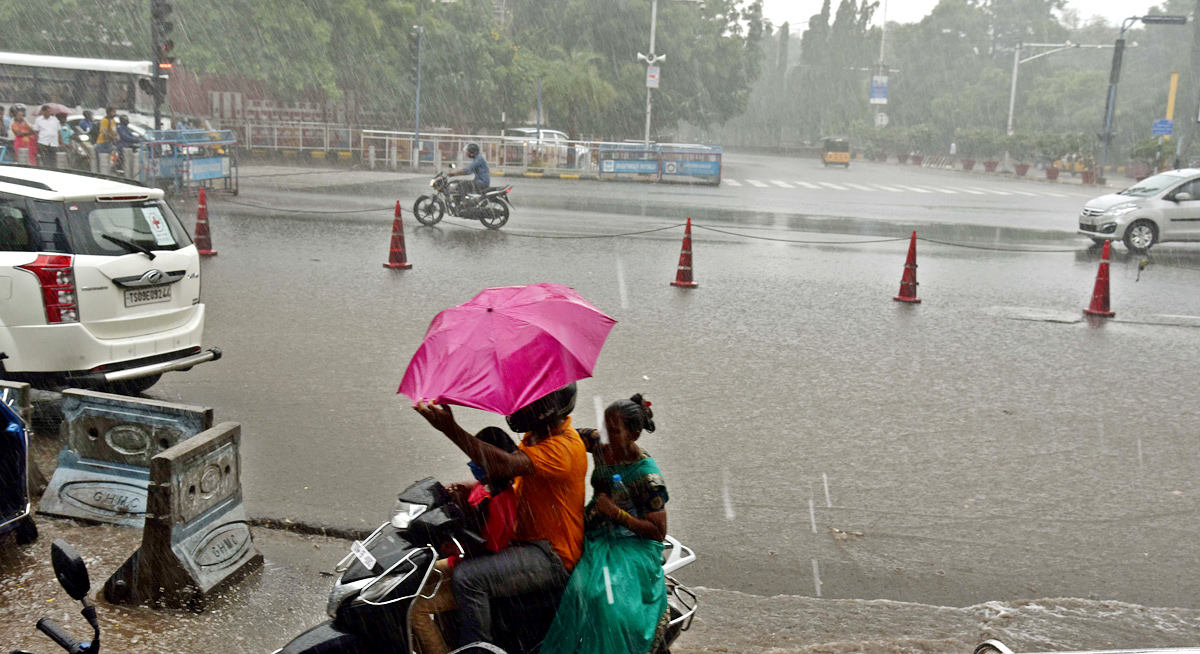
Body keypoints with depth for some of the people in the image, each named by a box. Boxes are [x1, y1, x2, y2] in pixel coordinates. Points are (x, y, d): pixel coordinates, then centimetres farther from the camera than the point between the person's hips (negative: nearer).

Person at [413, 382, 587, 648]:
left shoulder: (564, 446, -23)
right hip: (526, 540, 11)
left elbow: (505, 465, -36)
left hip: (551, 556, -11)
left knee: (467, 578, -26)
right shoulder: (537, 435, 10)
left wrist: (451, 429, -42)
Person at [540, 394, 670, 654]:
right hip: (596, 538, 8)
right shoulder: (604, 452, 4)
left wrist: (616, 513, -20)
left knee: (603, 593, -30)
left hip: (632, 546, -7)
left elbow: (658, 532, -12)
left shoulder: (648, 476, -14)